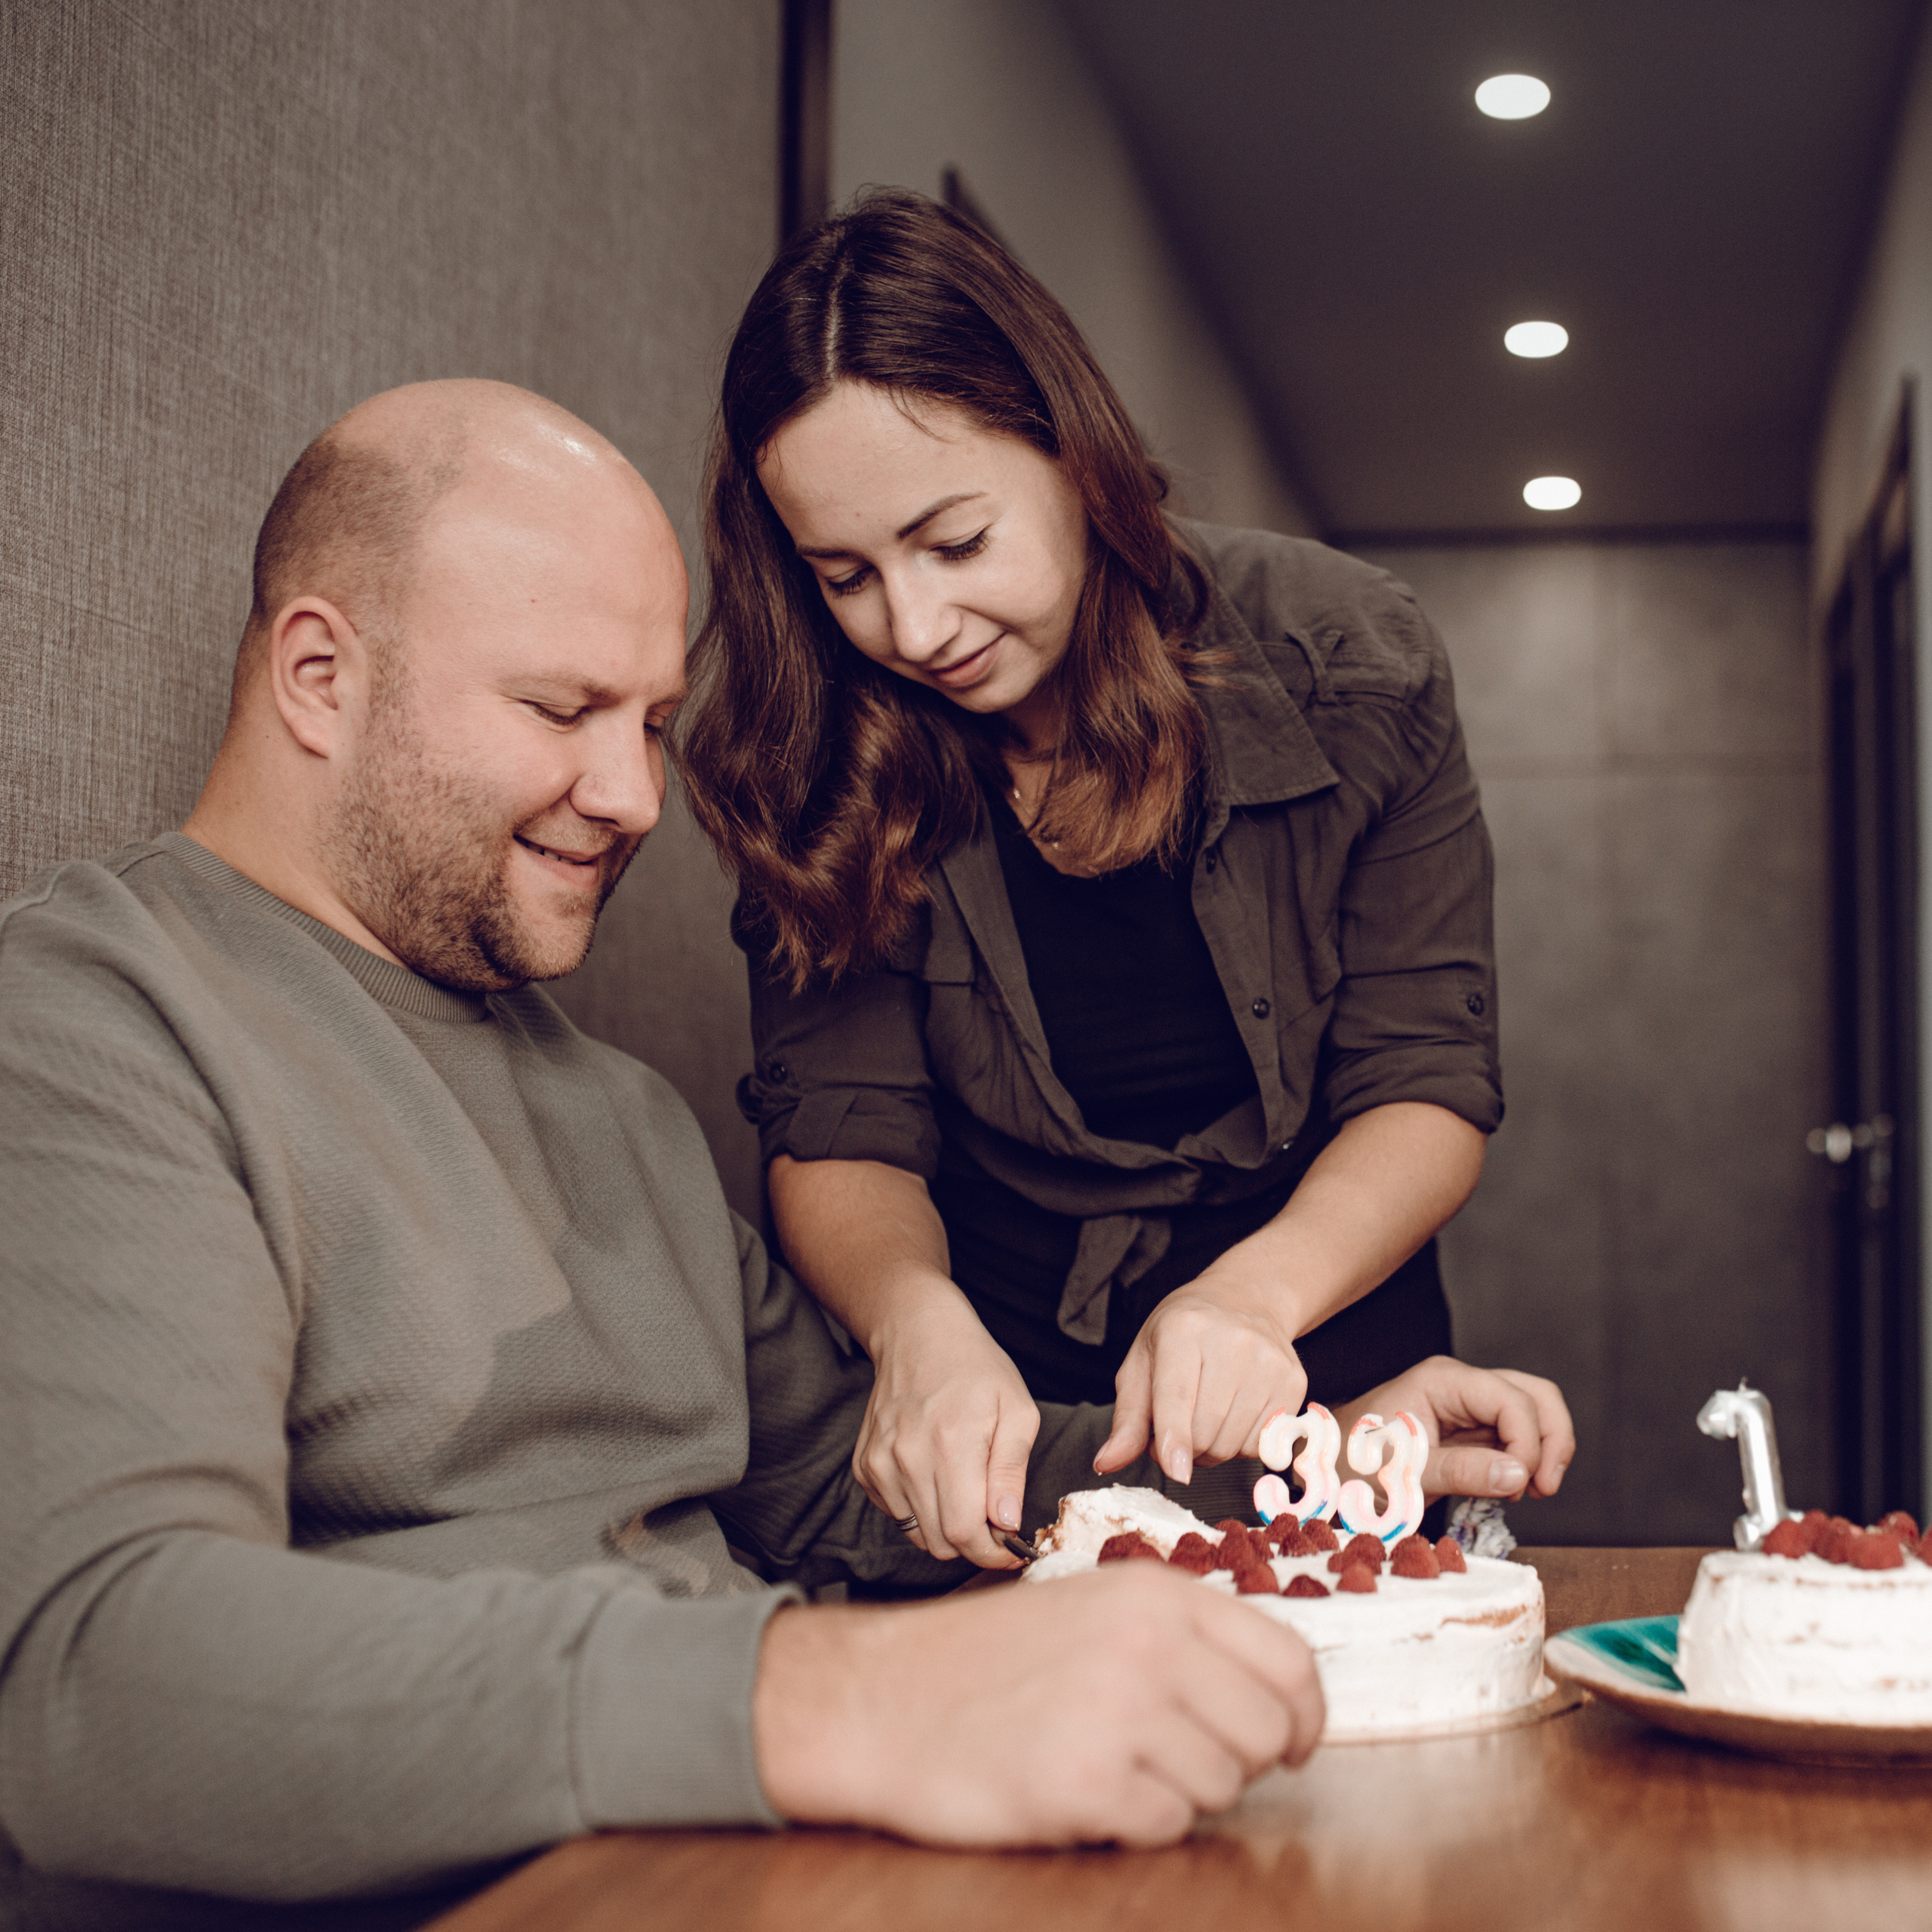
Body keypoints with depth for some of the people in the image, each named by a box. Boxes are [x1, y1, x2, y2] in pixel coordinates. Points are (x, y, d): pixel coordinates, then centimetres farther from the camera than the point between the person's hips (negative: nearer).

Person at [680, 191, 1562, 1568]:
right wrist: (919, 1320, -31)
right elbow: (840, 1130, -8)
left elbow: (1428, 1092, -8)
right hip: (1005, 1422, 1)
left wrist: (1260, 1289, -28)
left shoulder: (1347, 660, -9)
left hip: (1319, 1402, 0)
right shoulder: (824, 757, -6)